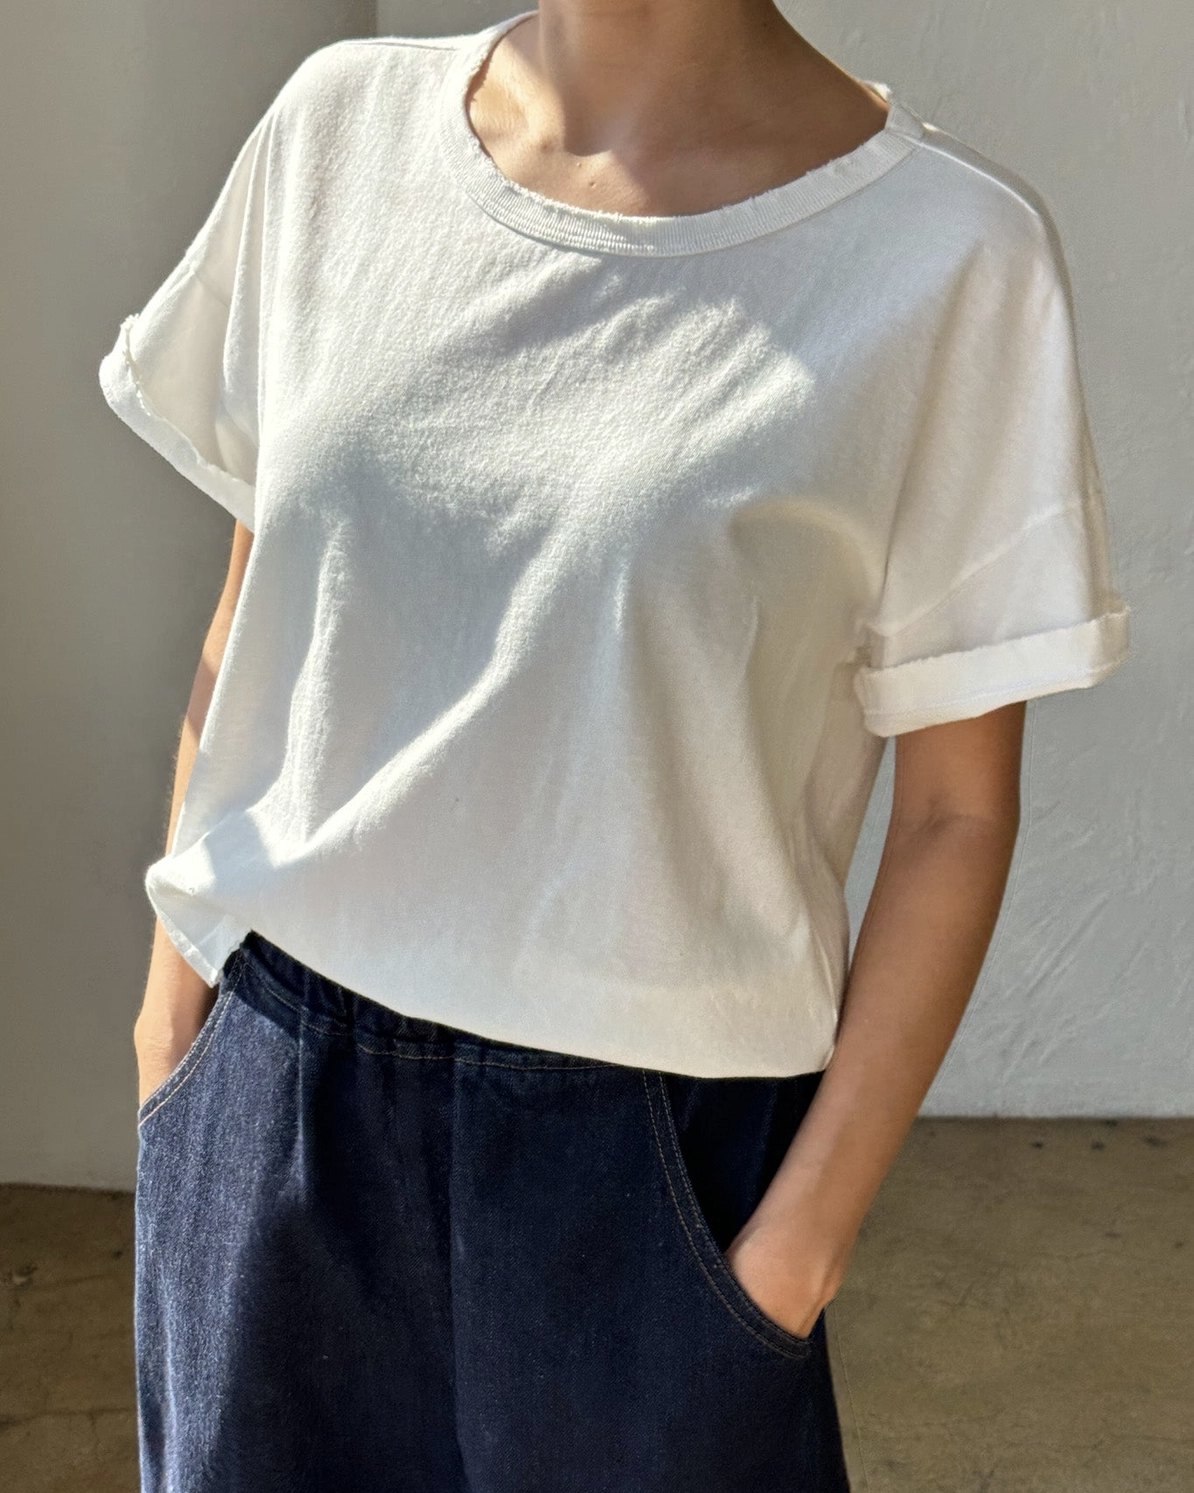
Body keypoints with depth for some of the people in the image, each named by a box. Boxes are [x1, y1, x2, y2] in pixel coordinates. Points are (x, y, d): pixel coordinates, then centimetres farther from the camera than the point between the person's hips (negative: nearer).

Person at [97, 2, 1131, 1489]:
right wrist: (174, 996, 7)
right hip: (267, 1088, 4)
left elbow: (955, 810, -8)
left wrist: (807, 1229, -6)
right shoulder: (339, 124, -1)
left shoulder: (949, 251, -12)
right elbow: (249, 618, 6)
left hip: (646, 1130, -3)